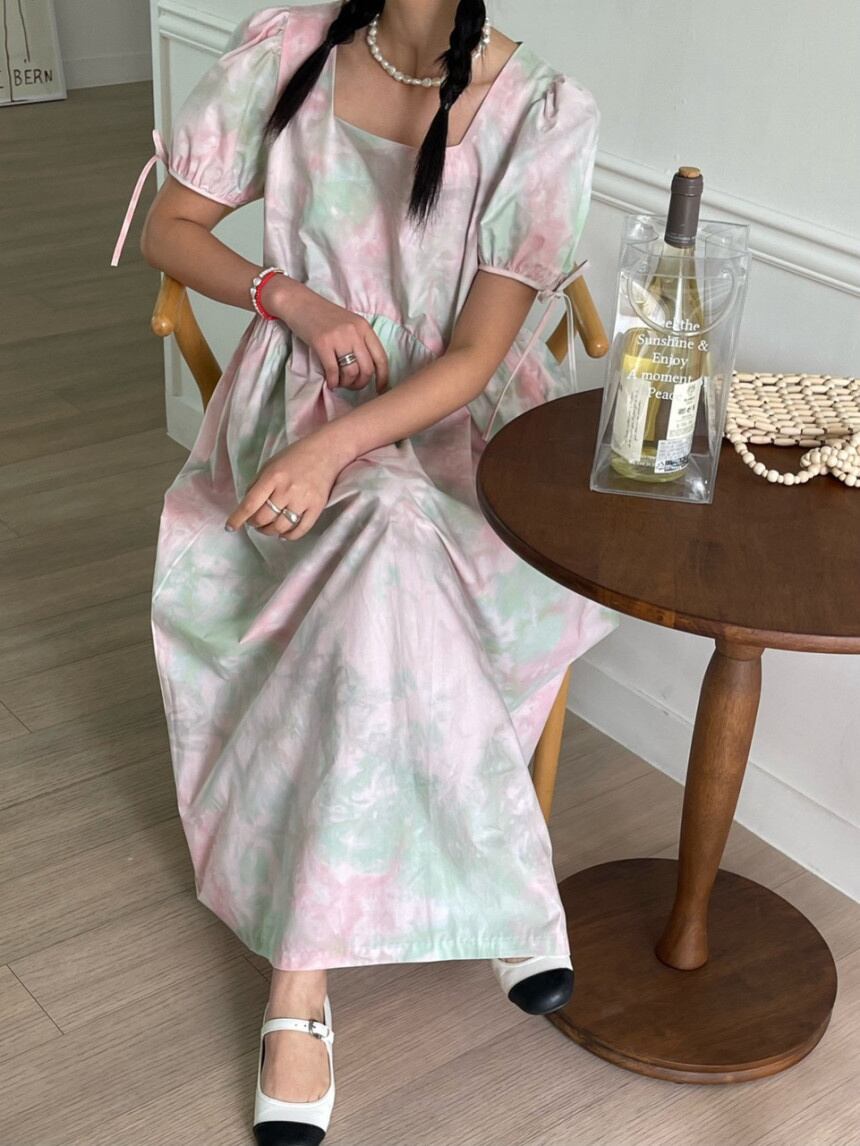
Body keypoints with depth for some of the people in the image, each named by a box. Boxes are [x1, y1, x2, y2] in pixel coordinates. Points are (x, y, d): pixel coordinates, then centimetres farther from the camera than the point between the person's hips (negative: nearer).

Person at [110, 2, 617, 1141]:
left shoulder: (547, 112, -8)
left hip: (466, 420, 0)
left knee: (383, 571, -34)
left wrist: (338, 444, -28)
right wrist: (294, 297, -12)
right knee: (392, 534, -34)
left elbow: (475, 354, -12)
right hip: (303, 398, 0)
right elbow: (167, 228, 6)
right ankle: (505, 900, -22)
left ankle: (300, 989, -23)